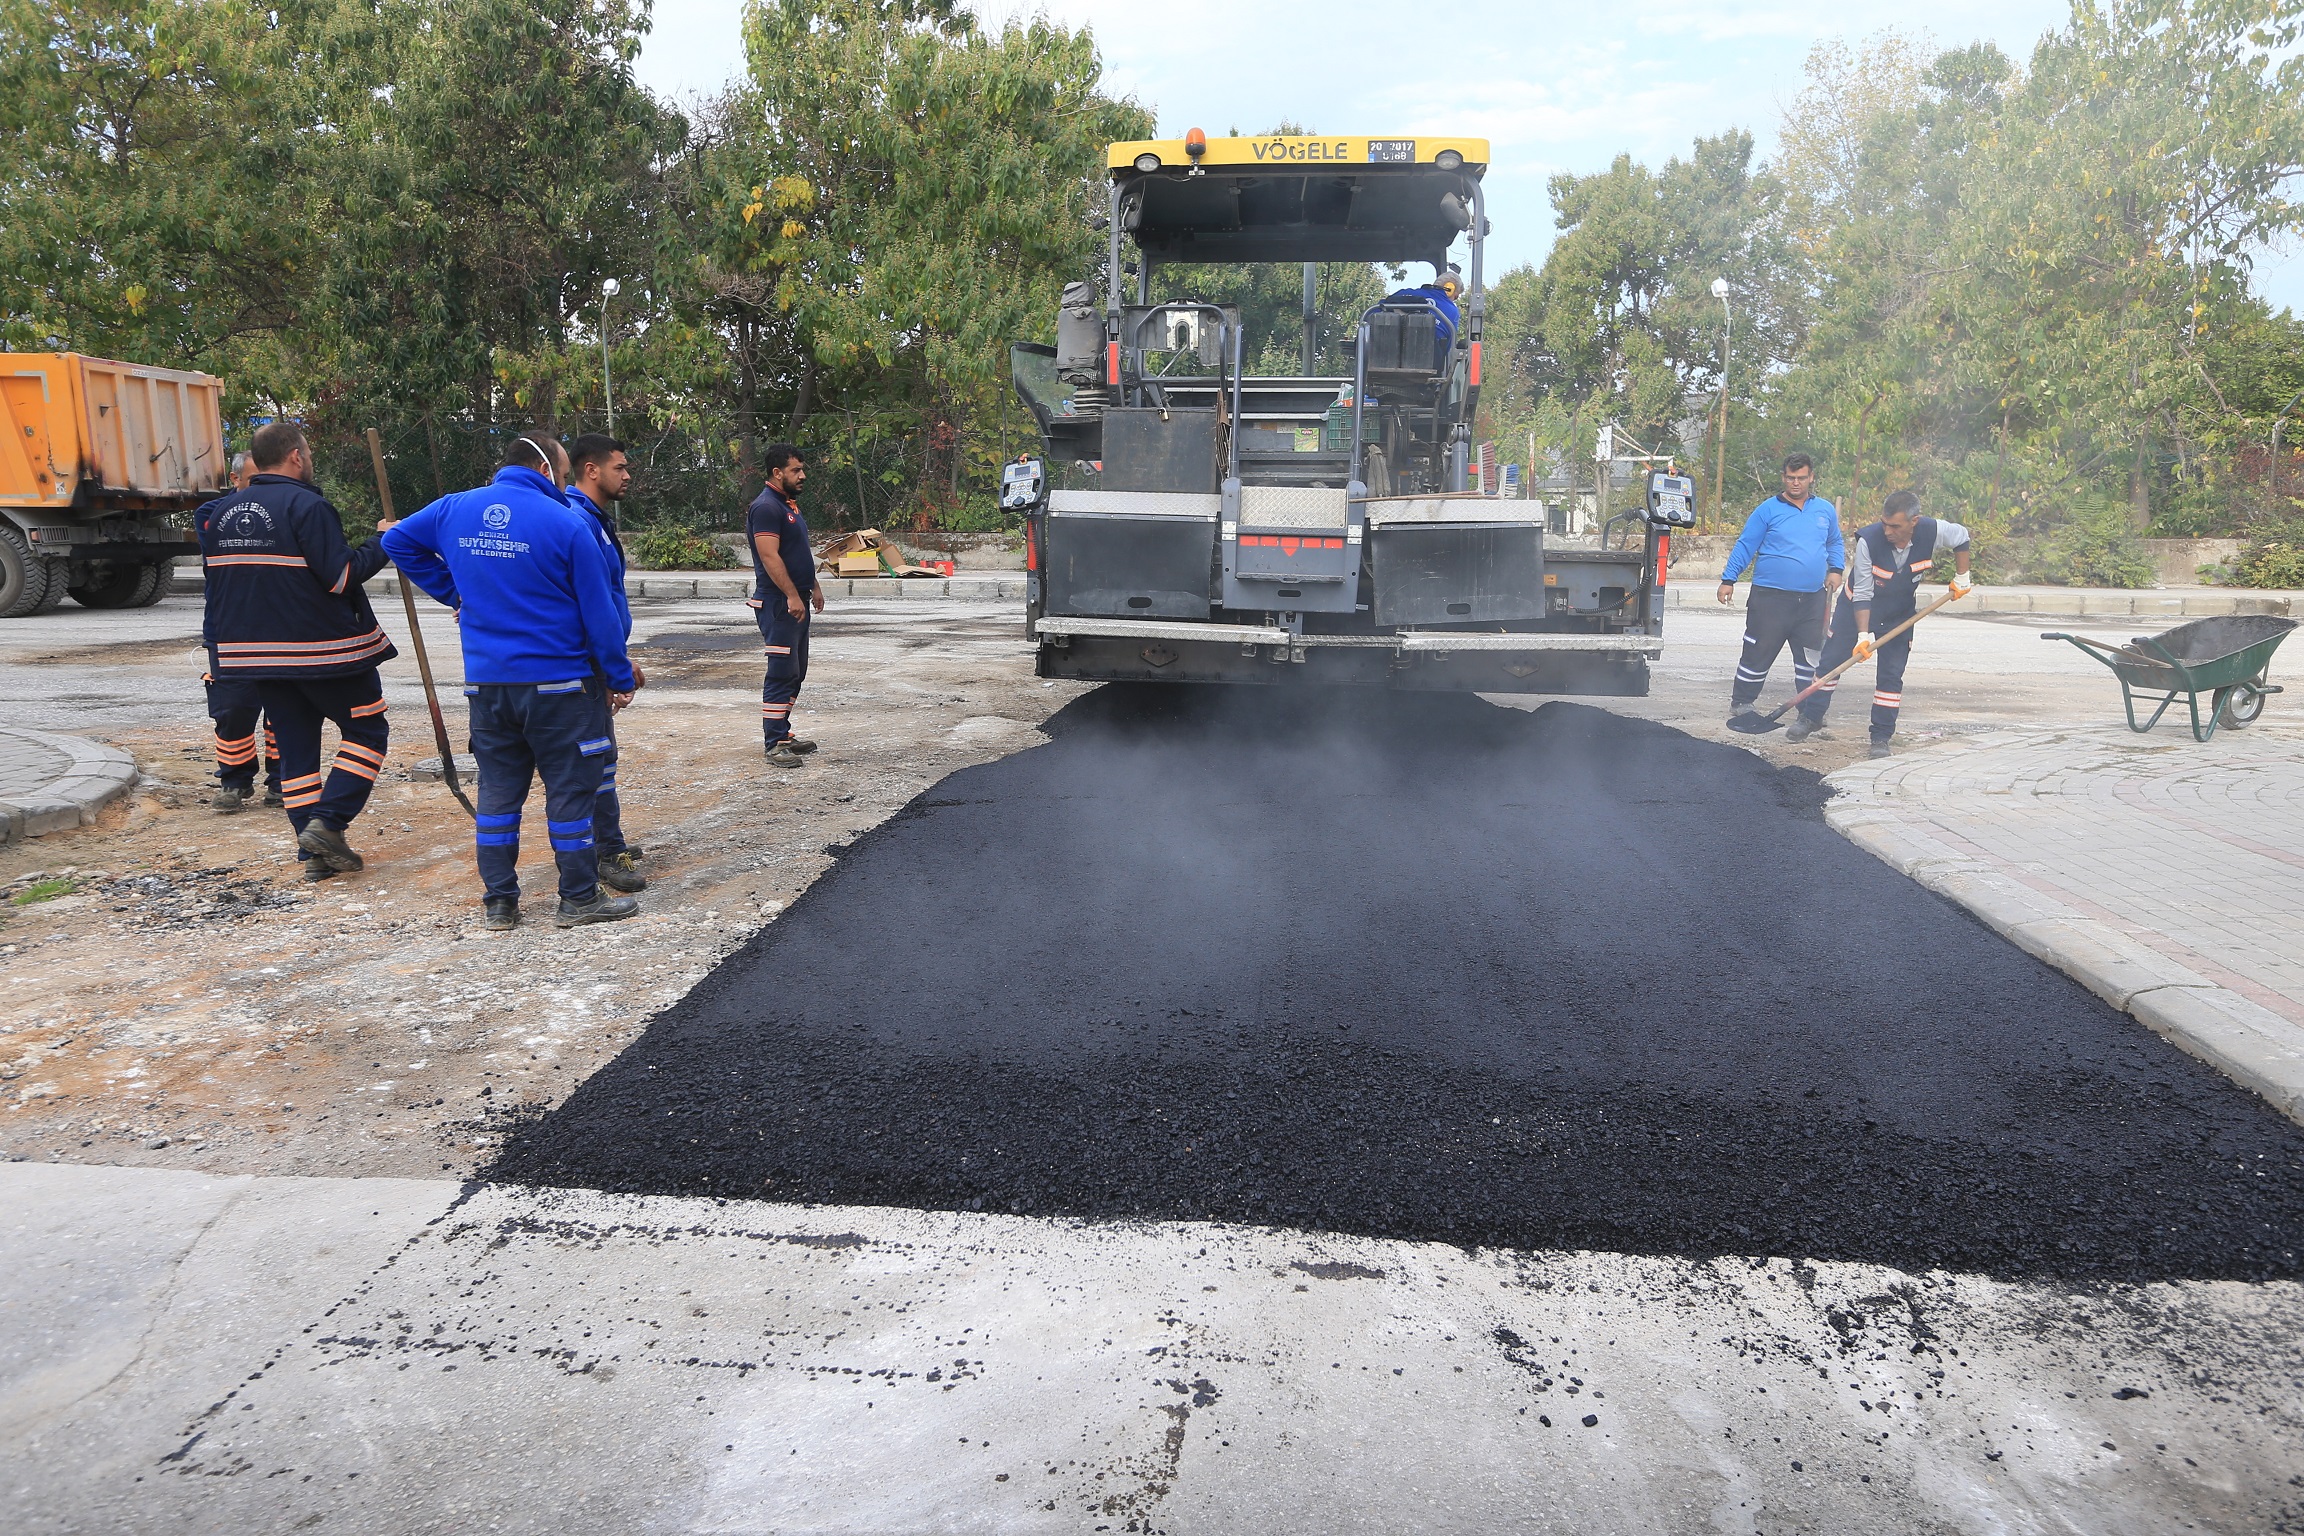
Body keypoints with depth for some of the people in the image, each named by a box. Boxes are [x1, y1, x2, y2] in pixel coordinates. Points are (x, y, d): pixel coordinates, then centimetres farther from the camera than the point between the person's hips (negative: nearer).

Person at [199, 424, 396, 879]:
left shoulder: (222, 512, 11)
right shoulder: (307, 506, -14)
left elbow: (217, 578, 18)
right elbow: (340, 576, -20)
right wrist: (381, 546, -6)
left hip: (257, 652, 7)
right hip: (324, 649, -7)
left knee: (294, 746, 11)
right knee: (367, 730, 7)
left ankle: (313, 850, 11)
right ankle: (326, 822, -6)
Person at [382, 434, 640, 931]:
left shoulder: (455, 509, 6)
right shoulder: (566, 523, -10)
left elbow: (397, 541, 20)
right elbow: (598, 611, -9)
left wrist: (454, 592, 19)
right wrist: (620, 678, -1)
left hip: (485, 681, 5)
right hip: (558, 682, -5)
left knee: (498, 789, 12)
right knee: (570, 789, 4)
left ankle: (498, 902, 18)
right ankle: (579, 898, 10)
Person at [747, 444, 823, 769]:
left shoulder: (789, 504, 17)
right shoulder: (766, 507, -15)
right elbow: (769, 556, -23)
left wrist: (813, 586, 22)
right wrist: (792, 596, -25)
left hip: (795, 600, 10)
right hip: (778, 603, -10)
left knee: (796, 671, 13)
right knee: (783, 671, -10)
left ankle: (783, 733, 21)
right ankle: (775, 743, -6)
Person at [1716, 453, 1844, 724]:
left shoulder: (1826, 510, 11)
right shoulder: (1768, 510, -1)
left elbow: (1835, 544, 24)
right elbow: (1744, 546, -1)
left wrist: (1835, 570, 8)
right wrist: (1728, 580, -6)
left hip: (1812, 599, 4)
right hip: (1771, 597, -4)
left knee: (1810, 657, 9)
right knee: (1758, 653, 0)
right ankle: (1740, 704, 11)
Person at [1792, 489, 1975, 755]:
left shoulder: (1933, 532, -26)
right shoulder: (1868, 540, -32)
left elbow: (1961, 538, 1)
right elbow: (1862, 594, -26)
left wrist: (1961, 578, 1)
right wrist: (1863, 635, -32)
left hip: (1900, 613, 2)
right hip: (1857, 607, -1)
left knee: (1892, 674, -1)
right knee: (1831, 660, 0)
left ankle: (1881, 738, 5)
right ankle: (1811, 717, 16)